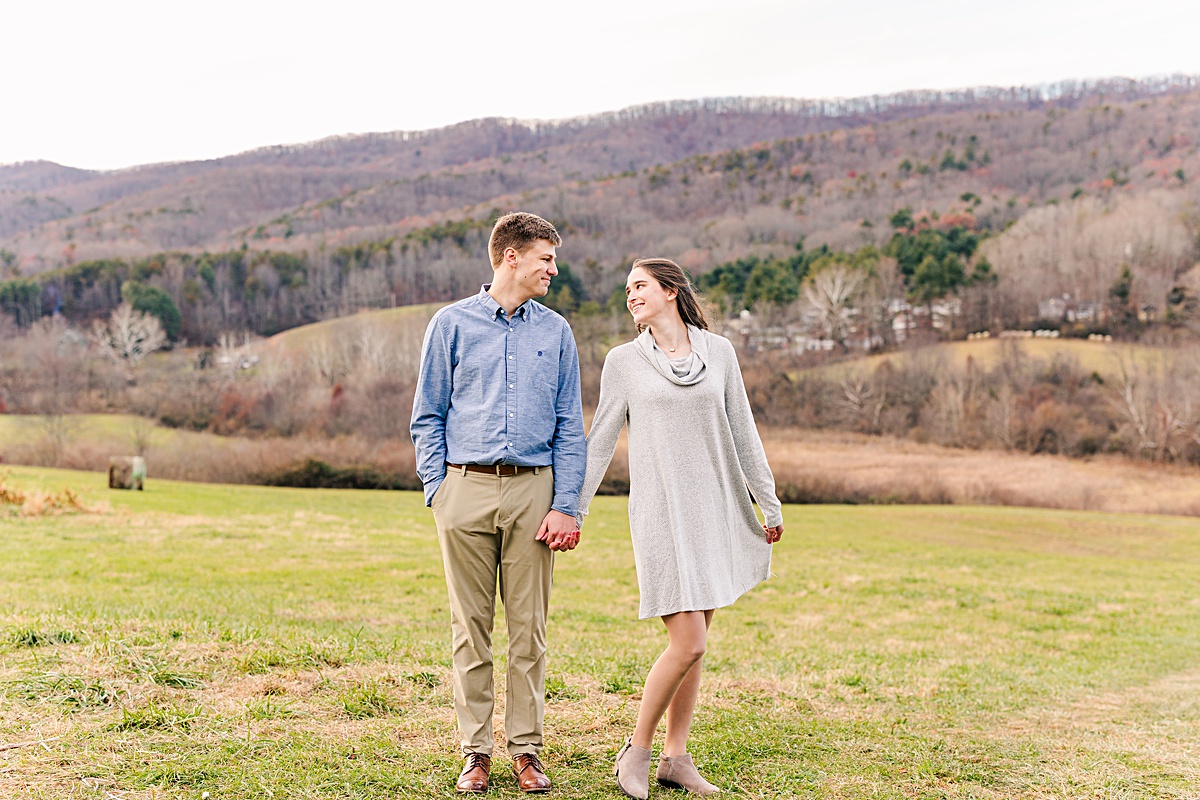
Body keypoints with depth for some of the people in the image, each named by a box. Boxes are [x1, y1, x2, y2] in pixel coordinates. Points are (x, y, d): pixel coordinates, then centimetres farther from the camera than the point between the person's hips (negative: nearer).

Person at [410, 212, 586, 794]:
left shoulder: (555, 332, 10)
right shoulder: (452, 323, 5)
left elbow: (570, 427, 8)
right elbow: (428, 418, 7)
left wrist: (565, 506, -1)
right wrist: (437, 491, -3)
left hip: (533, 489, 1)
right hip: (467, 488, -1)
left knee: (529, 626, 4)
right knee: (471, 625, 4)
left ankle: (526, 749, 15)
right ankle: (475, 750, 14)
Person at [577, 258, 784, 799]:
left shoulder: (718, 351, 8)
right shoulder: (623, 361, 2)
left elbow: (743, 433, 12)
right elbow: (599, 443, 3)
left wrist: (769, 503, 13)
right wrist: (572, 511, -2)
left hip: (715, 509, 4)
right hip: (661, 512, -3)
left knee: (693, 640, 7)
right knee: (688, 644, -11)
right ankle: (636, 752, 7)